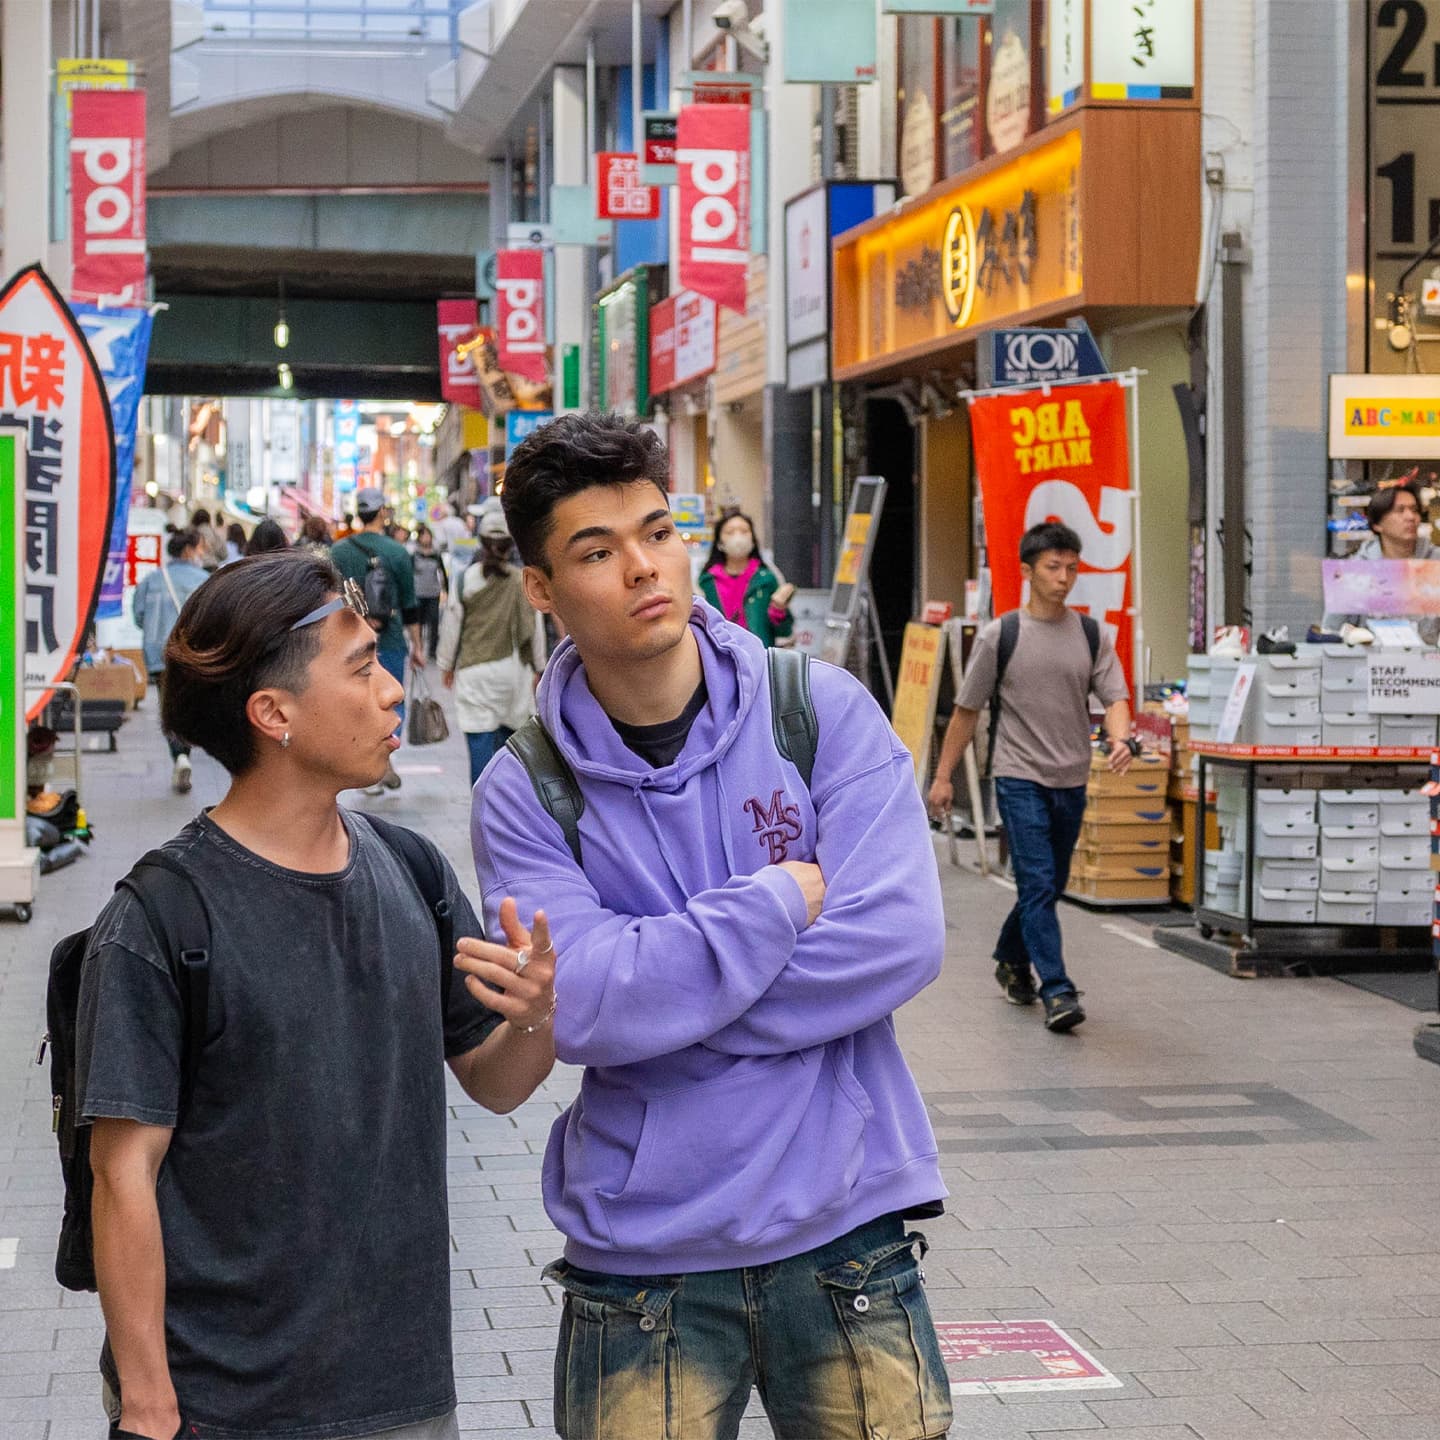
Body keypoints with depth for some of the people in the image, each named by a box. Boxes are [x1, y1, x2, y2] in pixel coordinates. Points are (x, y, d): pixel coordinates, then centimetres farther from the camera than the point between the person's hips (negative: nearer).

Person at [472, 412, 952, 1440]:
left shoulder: (824, 710, -2)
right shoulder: (524, 793, -4)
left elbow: (900, 940, -12)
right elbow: (578, 1010, -17)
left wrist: (656, 996, -13)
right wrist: (782, 901, -13)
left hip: (845, 1226, 1)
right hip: (641, 1255, -1)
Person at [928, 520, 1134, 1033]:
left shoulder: (1092, 636, 5)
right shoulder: (999, 636, -3)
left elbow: (1114, 697, -2)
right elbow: (967, 709, 3)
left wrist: (1121, 740, -24)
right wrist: (943, 775, 4)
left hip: (1071, 781, 4)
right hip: (1020, 778, -4)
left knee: (1049, 886, 15)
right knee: (1038, 885, -13)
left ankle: (1011, 959, 39)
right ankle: (1056, 991, -16)